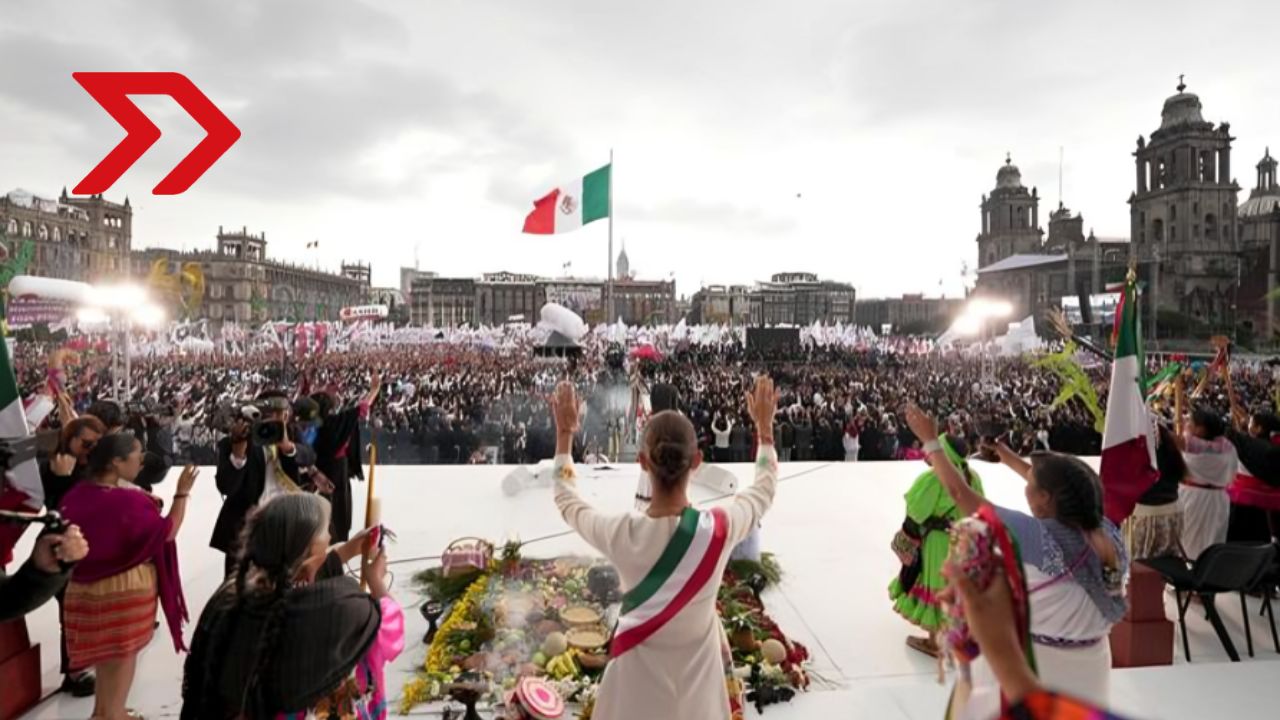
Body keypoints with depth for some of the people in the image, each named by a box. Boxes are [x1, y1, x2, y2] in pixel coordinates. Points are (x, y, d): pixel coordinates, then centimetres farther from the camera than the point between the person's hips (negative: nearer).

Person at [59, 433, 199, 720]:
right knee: (124, 651, 9)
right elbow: (167, 532, -19)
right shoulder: (128, 500, -26)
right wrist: (182, 493, -14)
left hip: (87, 585, 8)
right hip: (128, 585, -7)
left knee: (106, 650, 23)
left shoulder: (75, 495, -3)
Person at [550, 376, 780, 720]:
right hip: (699, 678, 1)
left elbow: (566, 501, -4)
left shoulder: (621, 534, -26)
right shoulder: (719, 528, -25)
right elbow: (764, 490, -2)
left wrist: (564, 433, 5)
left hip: (639, 680, 0)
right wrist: (765, 427, 9)